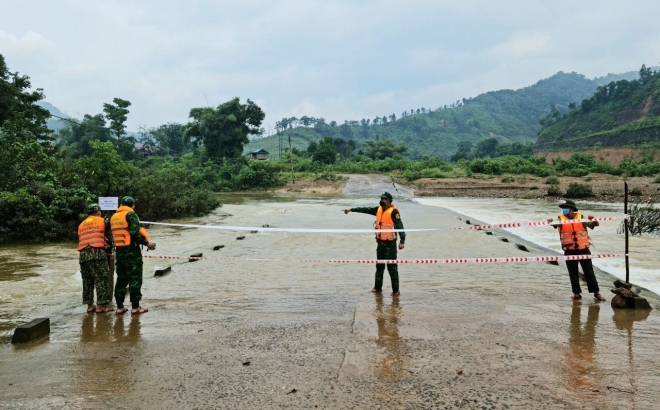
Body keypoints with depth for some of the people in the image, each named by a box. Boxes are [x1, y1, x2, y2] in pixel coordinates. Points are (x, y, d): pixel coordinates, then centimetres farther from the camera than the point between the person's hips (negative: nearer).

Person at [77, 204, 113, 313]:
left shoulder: (81, 225, 25)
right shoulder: (102, 221, 10)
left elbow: (80, 239, 23)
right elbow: (108, 235, 10)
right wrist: (108, 245, 27)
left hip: (83, 254, 6)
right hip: (97, 252, -6)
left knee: (87, 280, 11)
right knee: (101, 279, -3)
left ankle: (90, 305, 15)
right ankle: (101, 305, -6)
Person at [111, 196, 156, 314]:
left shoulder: (114, 217, 15)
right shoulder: (131, 214, -8)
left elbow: (112, 235, 14)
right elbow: (135, 232, -17)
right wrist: (147, 242, -12)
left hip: (119, 251, 7)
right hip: (131, 251, -7)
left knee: (121, 278, 12)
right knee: (135, 278, -2)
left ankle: (119, 306, 15)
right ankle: (135, 307, -1)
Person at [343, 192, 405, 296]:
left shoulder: (393, 211, -14)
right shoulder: (379, 209, 8)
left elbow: (399, 226, -19)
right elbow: (366, 210, 16)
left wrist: (402, 241, -27)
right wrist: (352, 209, 17)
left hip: (390, 243, -8)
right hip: (380, 242, 8)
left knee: (392, 267, -5)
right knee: (379, 266, 16)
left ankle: (396, 290, 2)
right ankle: (378, 287, 27)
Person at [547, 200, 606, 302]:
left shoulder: (581, 218, -1)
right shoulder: (561, 219, -2)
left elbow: (595, 224, 0)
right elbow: (555, 224, -22)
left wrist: (593, 219, -23)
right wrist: (551, 221, -45)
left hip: (583, 249, 0)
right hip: (569, 251, 1)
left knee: (589, 272, 6)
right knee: (573, 274, 8)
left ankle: (596, 292, 15)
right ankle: (577, 293, 18)